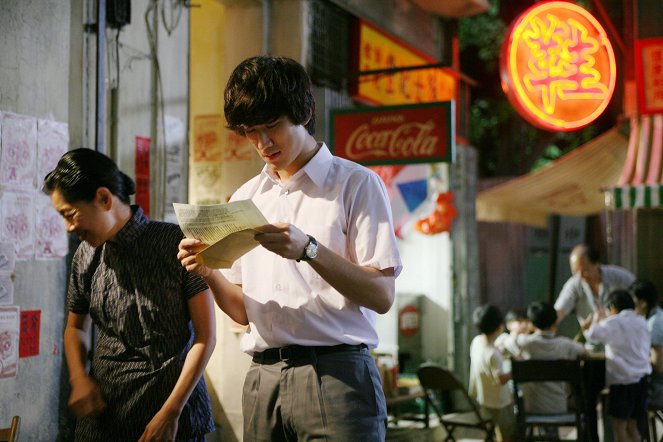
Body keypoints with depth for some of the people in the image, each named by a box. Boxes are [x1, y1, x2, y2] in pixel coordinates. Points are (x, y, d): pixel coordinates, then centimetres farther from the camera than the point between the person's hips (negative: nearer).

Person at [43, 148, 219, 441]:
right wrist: (78, 377, -2)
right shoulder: (86, 255, 2)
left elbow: (205, 336, -11)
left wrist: (170, 413, -15)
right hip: (102, 413, 4)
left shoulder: (178, 243, -12)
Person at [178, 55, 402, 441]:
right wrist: (210, 274, -3)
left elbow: (382, 296, -9)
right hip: (263, 377, 5)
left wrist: (308, 249, -21)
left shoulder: (356, 184, -1)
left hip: (335, 373, -4)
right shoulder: (245, 198, 15)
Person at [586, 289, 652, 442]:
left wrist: (597, 320, -2)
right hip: (642, 378, 7)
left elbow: (594, 333, -25)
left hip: (623, 379, -7)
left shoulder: (614, 322, -10)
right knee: (632, 426, 14)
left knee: (619, 425, -1)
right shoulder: (641, 322, 11)